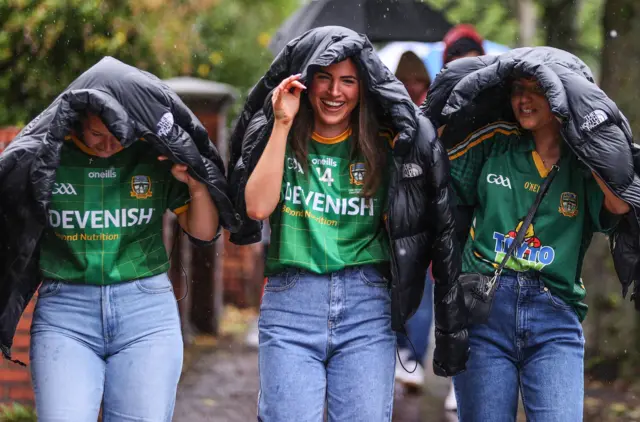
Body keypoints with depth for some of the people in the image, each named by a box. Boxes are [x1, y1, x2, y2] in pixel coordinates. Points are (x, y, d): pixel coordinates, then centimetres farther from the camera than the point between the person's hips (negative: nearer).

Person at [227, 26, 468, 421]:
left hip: (367, 304, 0)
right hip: (290, 301, 0)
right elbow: (257, 207, -8)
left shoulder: (384, 144, 7)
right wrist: (283, 123, -8)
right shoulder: (271, 133, 7)